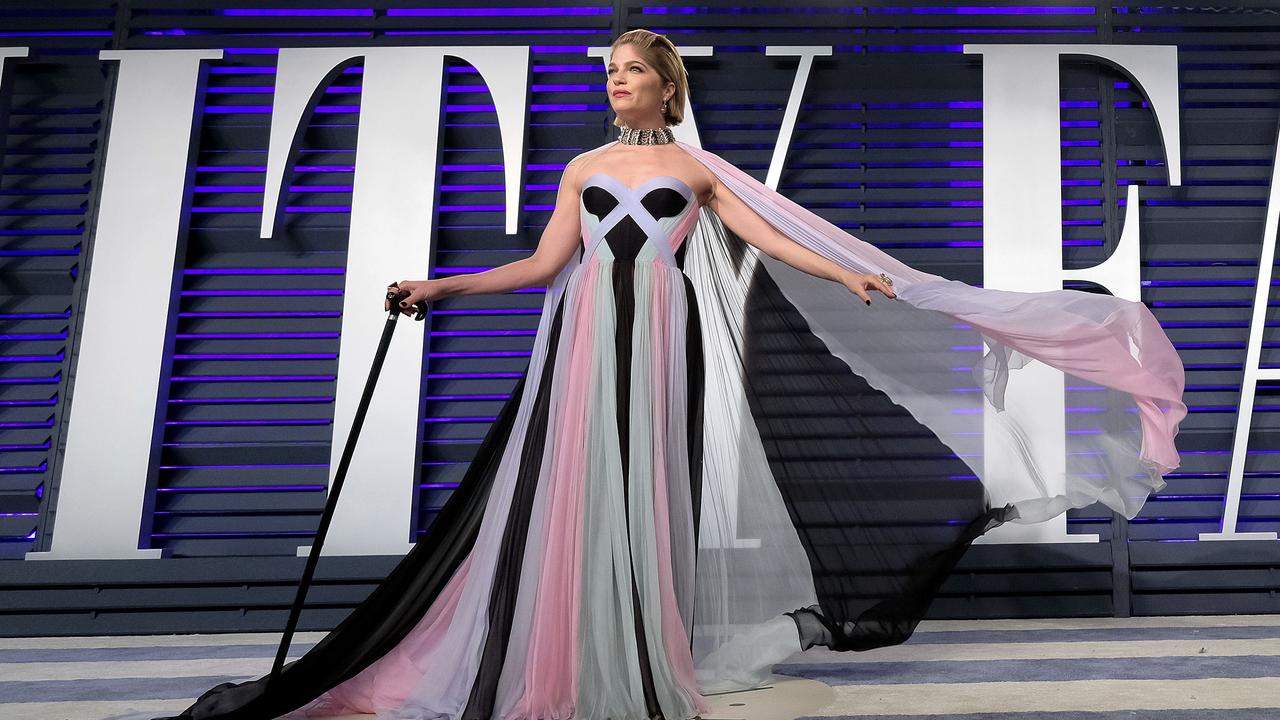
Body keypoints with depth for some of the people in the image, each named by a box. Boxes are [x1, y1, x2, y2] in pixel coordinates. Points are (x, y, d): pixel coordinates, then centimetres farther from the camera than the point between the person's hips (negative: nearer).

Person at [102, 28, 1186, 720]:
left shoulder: (698, 171, 10)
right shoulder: (585, 168, 16)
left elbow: (772, 241, 4)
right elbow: (545, 263, 12)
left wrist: (856, 276, -6)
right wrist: (443, 286, 5)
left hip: (660, 346, -2)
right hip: (587, 343, 2)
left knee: (648, 500, -3)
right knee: (574, 497, -5)